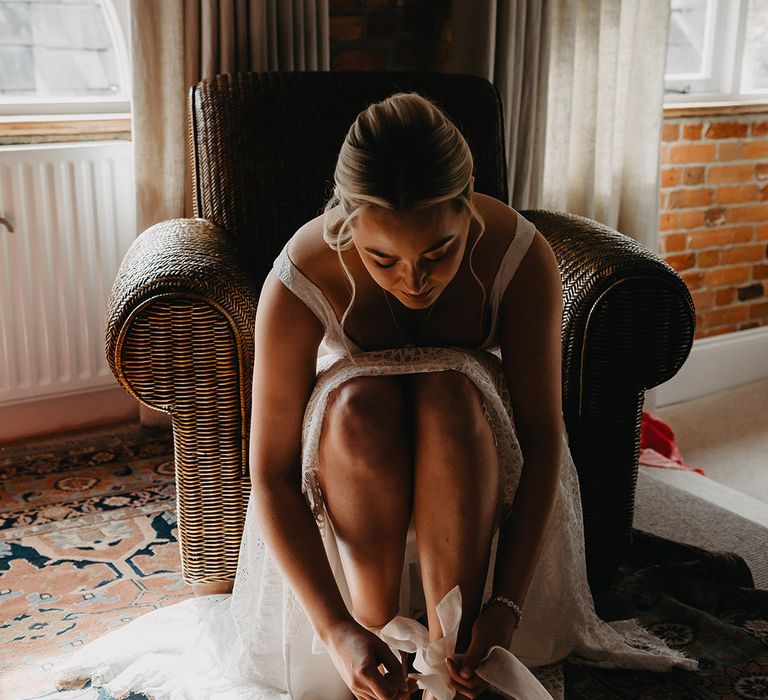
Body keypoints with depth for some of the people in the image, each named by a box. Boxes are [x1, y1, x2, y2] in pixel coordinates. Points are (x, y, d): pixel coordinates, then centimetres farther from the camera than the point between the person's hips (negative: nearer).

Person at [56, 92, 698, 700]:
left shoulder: (519, 255, -27)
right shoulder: (302, 279, -30)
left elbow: (542, 440, -22)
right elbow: (272, 475, -26)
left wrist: (507, 604, -30)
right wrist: (336, 628, -34)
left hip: (465, 429, 1)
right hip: (349, 443, 0)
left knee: (447, 392, -34)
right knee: (361, 404, -35)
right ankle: (380, 631, -21)